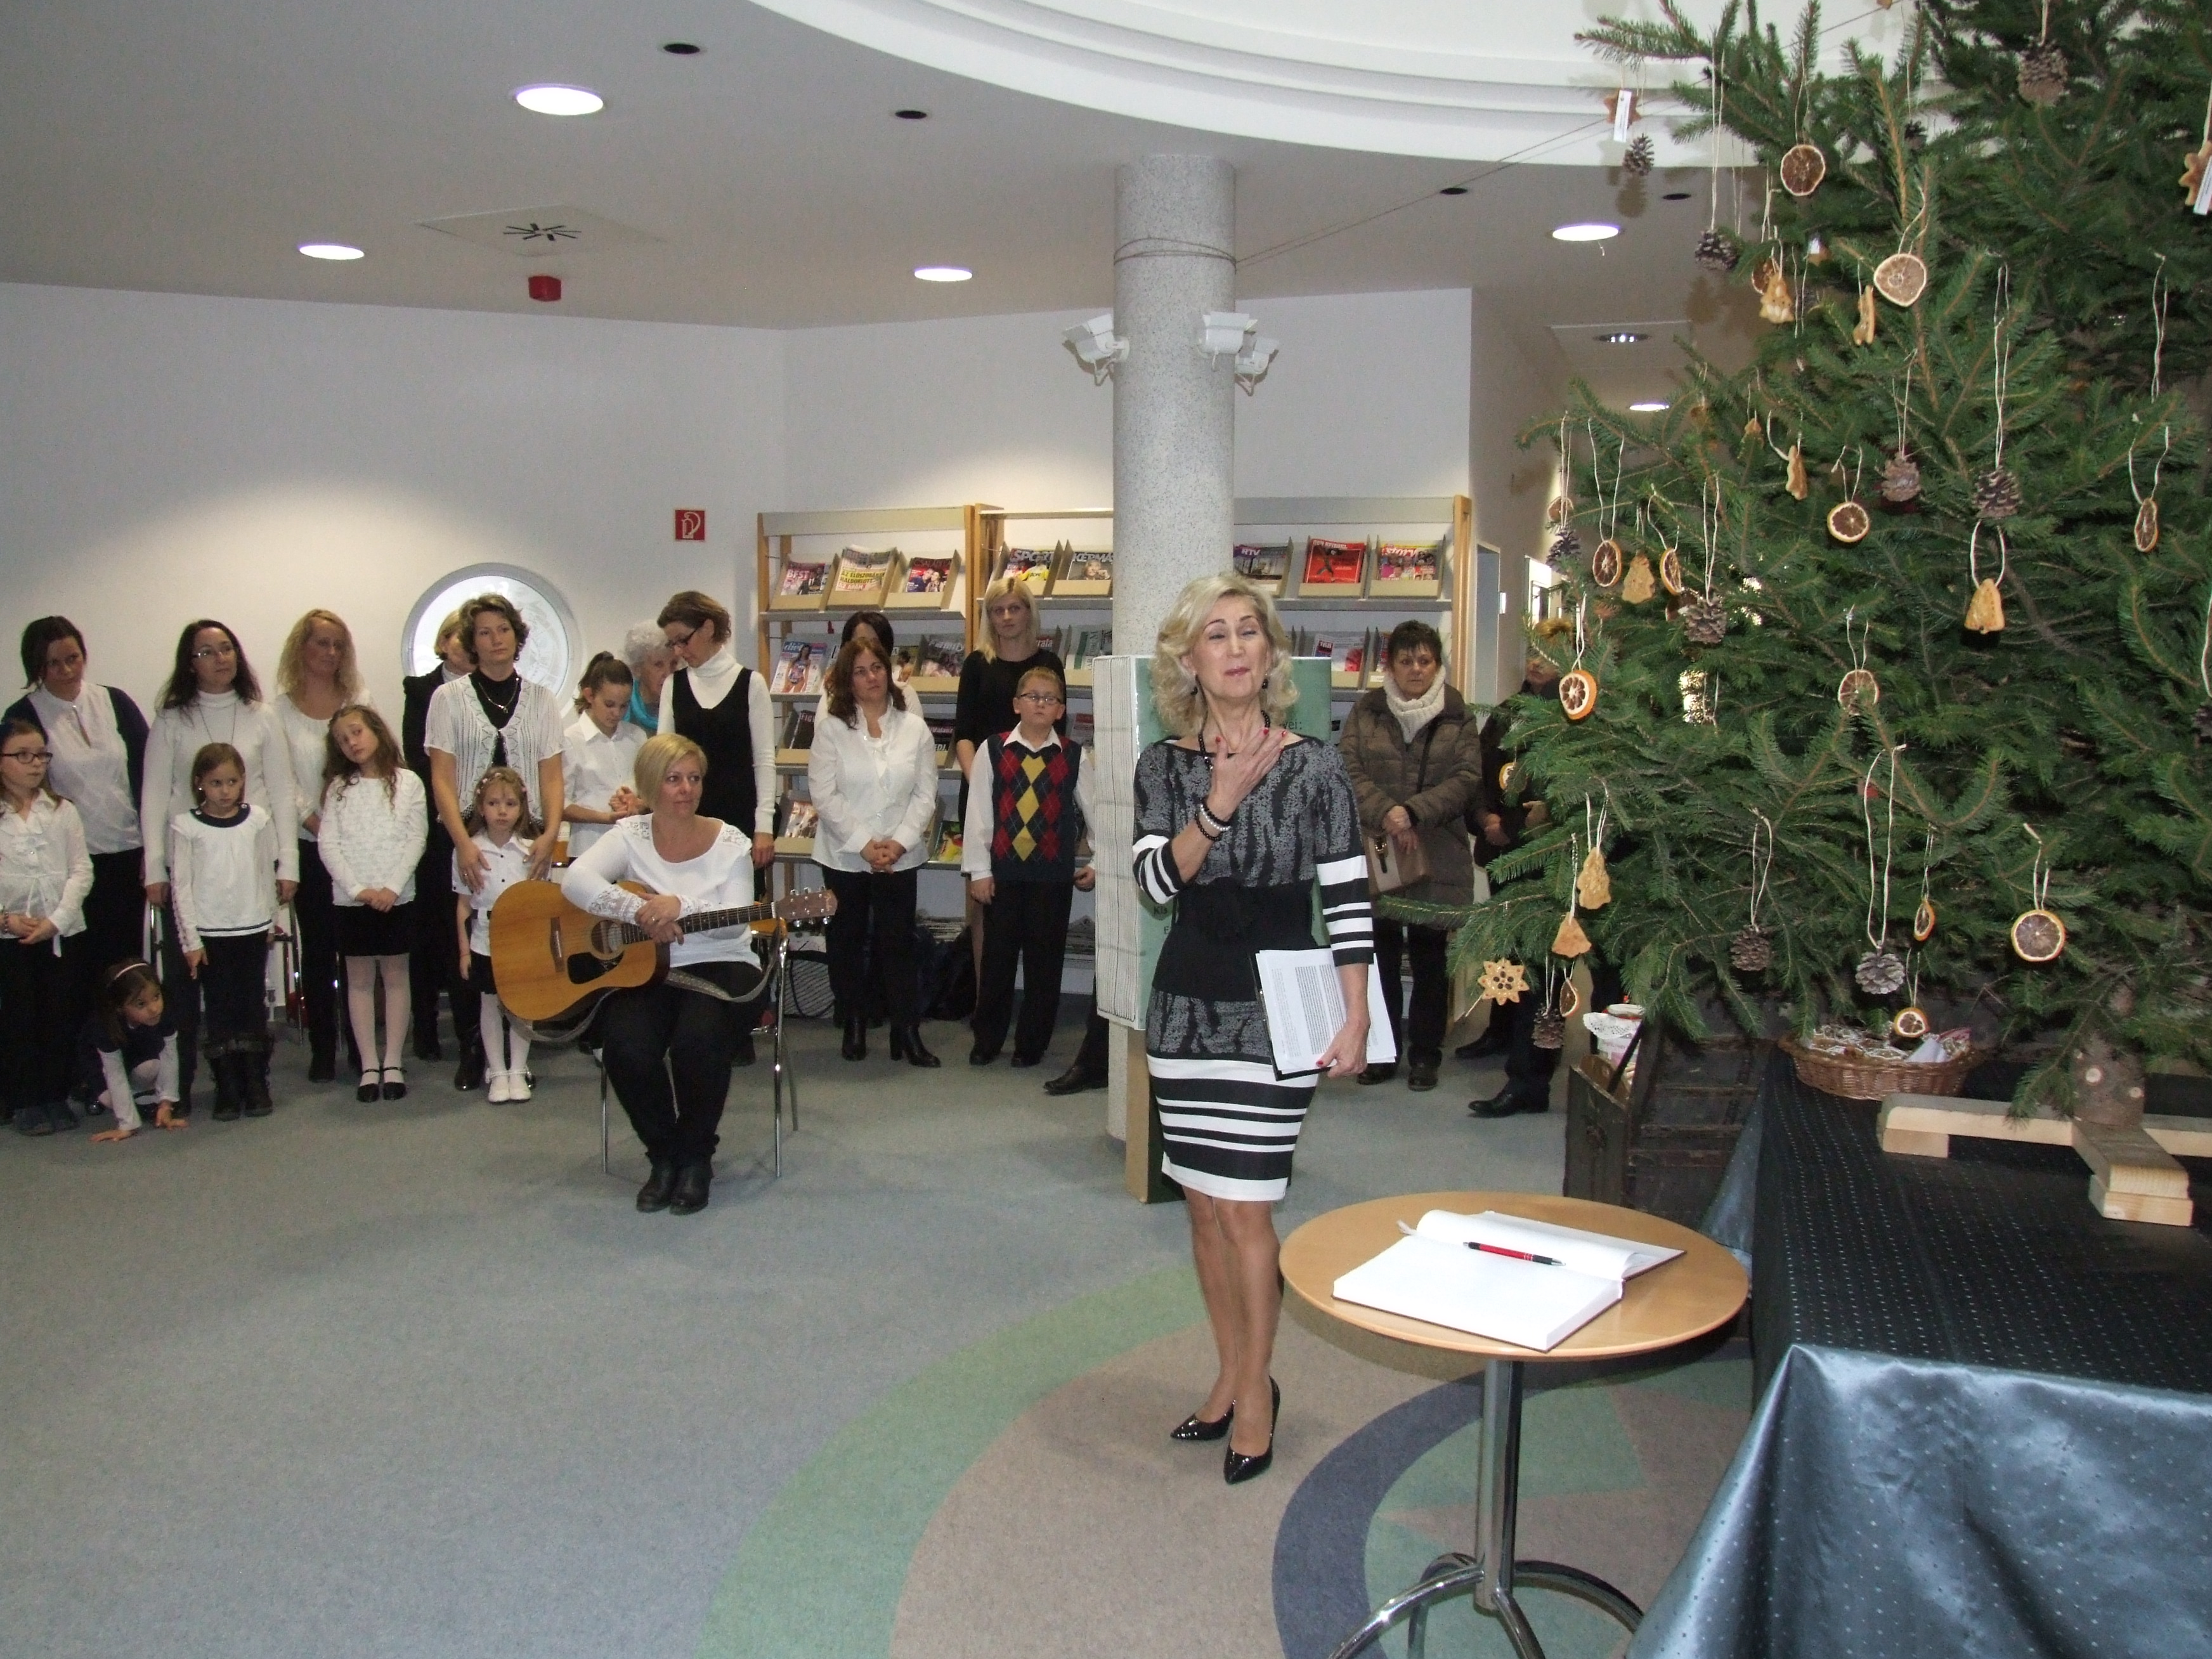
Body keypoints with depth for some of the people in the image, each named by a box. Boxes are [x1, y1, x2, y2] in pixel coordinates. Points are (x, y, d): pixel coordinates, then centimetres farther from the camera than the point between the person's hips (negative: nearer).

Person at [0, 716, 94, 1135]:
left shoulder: (63, 811, 6)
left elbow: (81, 870, 1)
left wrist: (55, 920, -10)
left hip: (60, 931, 2)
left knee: (59, 1017, 4)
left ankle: (55, 1097, 15)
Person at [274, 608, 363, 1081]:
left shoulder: (358, 702, 10)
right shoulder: (281, 708, 4)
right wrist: (312, 819, -14)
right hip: (309, 845, -1)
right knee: (317, 949, 4)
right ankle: (322, 1050, 10)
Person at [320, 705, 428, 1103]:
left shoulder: (407, 783, 1)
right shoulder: (339, 788, 5)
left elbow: (416, 839, -3)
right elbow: (328, 845, -1)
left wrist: (392, 887, -13)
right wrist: (358, 889, -12)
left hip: (397, 897, -1)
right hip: (351, 898, 1)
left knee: (395, 977, 4)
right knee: (359, 980, 5)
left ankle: (392, 1064, 10)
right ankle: (369, 1066, 10)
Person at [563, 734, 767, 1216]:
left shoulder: (731, 842, 1)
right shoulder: (630, 835, 2)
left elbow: (734, 923, -10)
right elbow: (576, 880, -17)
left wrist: (680, 905, -26)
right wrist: (641, 913, -28)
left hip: (717, 967, -1)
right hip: (641, 969, 1)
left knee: (698, 1043, -32)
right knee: (627, 1049, -29)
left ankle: (696, 1158, -4)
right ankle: (663, 1156, -1)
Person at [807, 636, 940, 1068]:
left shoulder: (915, 728, 3)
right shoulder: (831, 729, -2)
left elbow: (925, 794, 0)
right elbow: (824, 794, -8)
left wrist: (899, 842, -12)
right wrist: (864, 844, -14)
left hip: (900, 857, 0)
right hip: (843, 855, 0)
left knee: (898, 944, 1)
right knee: (847, 943, 10)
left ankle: (907, 1032, 6)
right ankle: (854, 1027, 24)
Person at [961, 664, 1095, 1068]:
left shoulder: (1073, 757, 3)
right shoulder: (993, 751, 0)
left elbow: (1096, 812, 10)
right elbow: (977, 812, -1)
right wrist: (979, 870, -3)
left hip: (1053, 874, 1)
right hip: (1003, 871, 0)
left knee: (1045, 961, 6)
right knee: (997, 958, 7)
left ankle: (1032, 1043, 18)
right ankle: (986, 1041, 20)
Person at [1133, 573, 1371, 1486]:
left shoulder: (1314, 766, -6)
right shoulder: (1164, 763, 3)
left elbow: (1348, 898, -7)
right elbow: (1157, 881, -8)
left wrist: (1355, 1017, -11)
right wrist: (1219, 806, -21)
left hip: (1275, 1004, -4)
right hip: (1186, 999, 4)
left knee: (1243, 1204, -4)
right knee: (1204, 1202, 12)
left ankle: (1256, 1389, 16)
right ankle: (1232, 1377, 28)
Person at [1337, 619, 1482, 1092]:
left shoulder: (1459, 717, 3)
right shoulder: (1366, 712, 5)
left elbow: (1466, 779, -5)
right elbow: (1348, 770, -4)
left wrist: (1414, 812, -18)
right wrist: (1386, 813, -19)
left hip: (1437, 858, 0)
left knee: (1430, 958, 6)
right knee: (1380, 955, 7)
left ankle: (1425, 1054, 18)